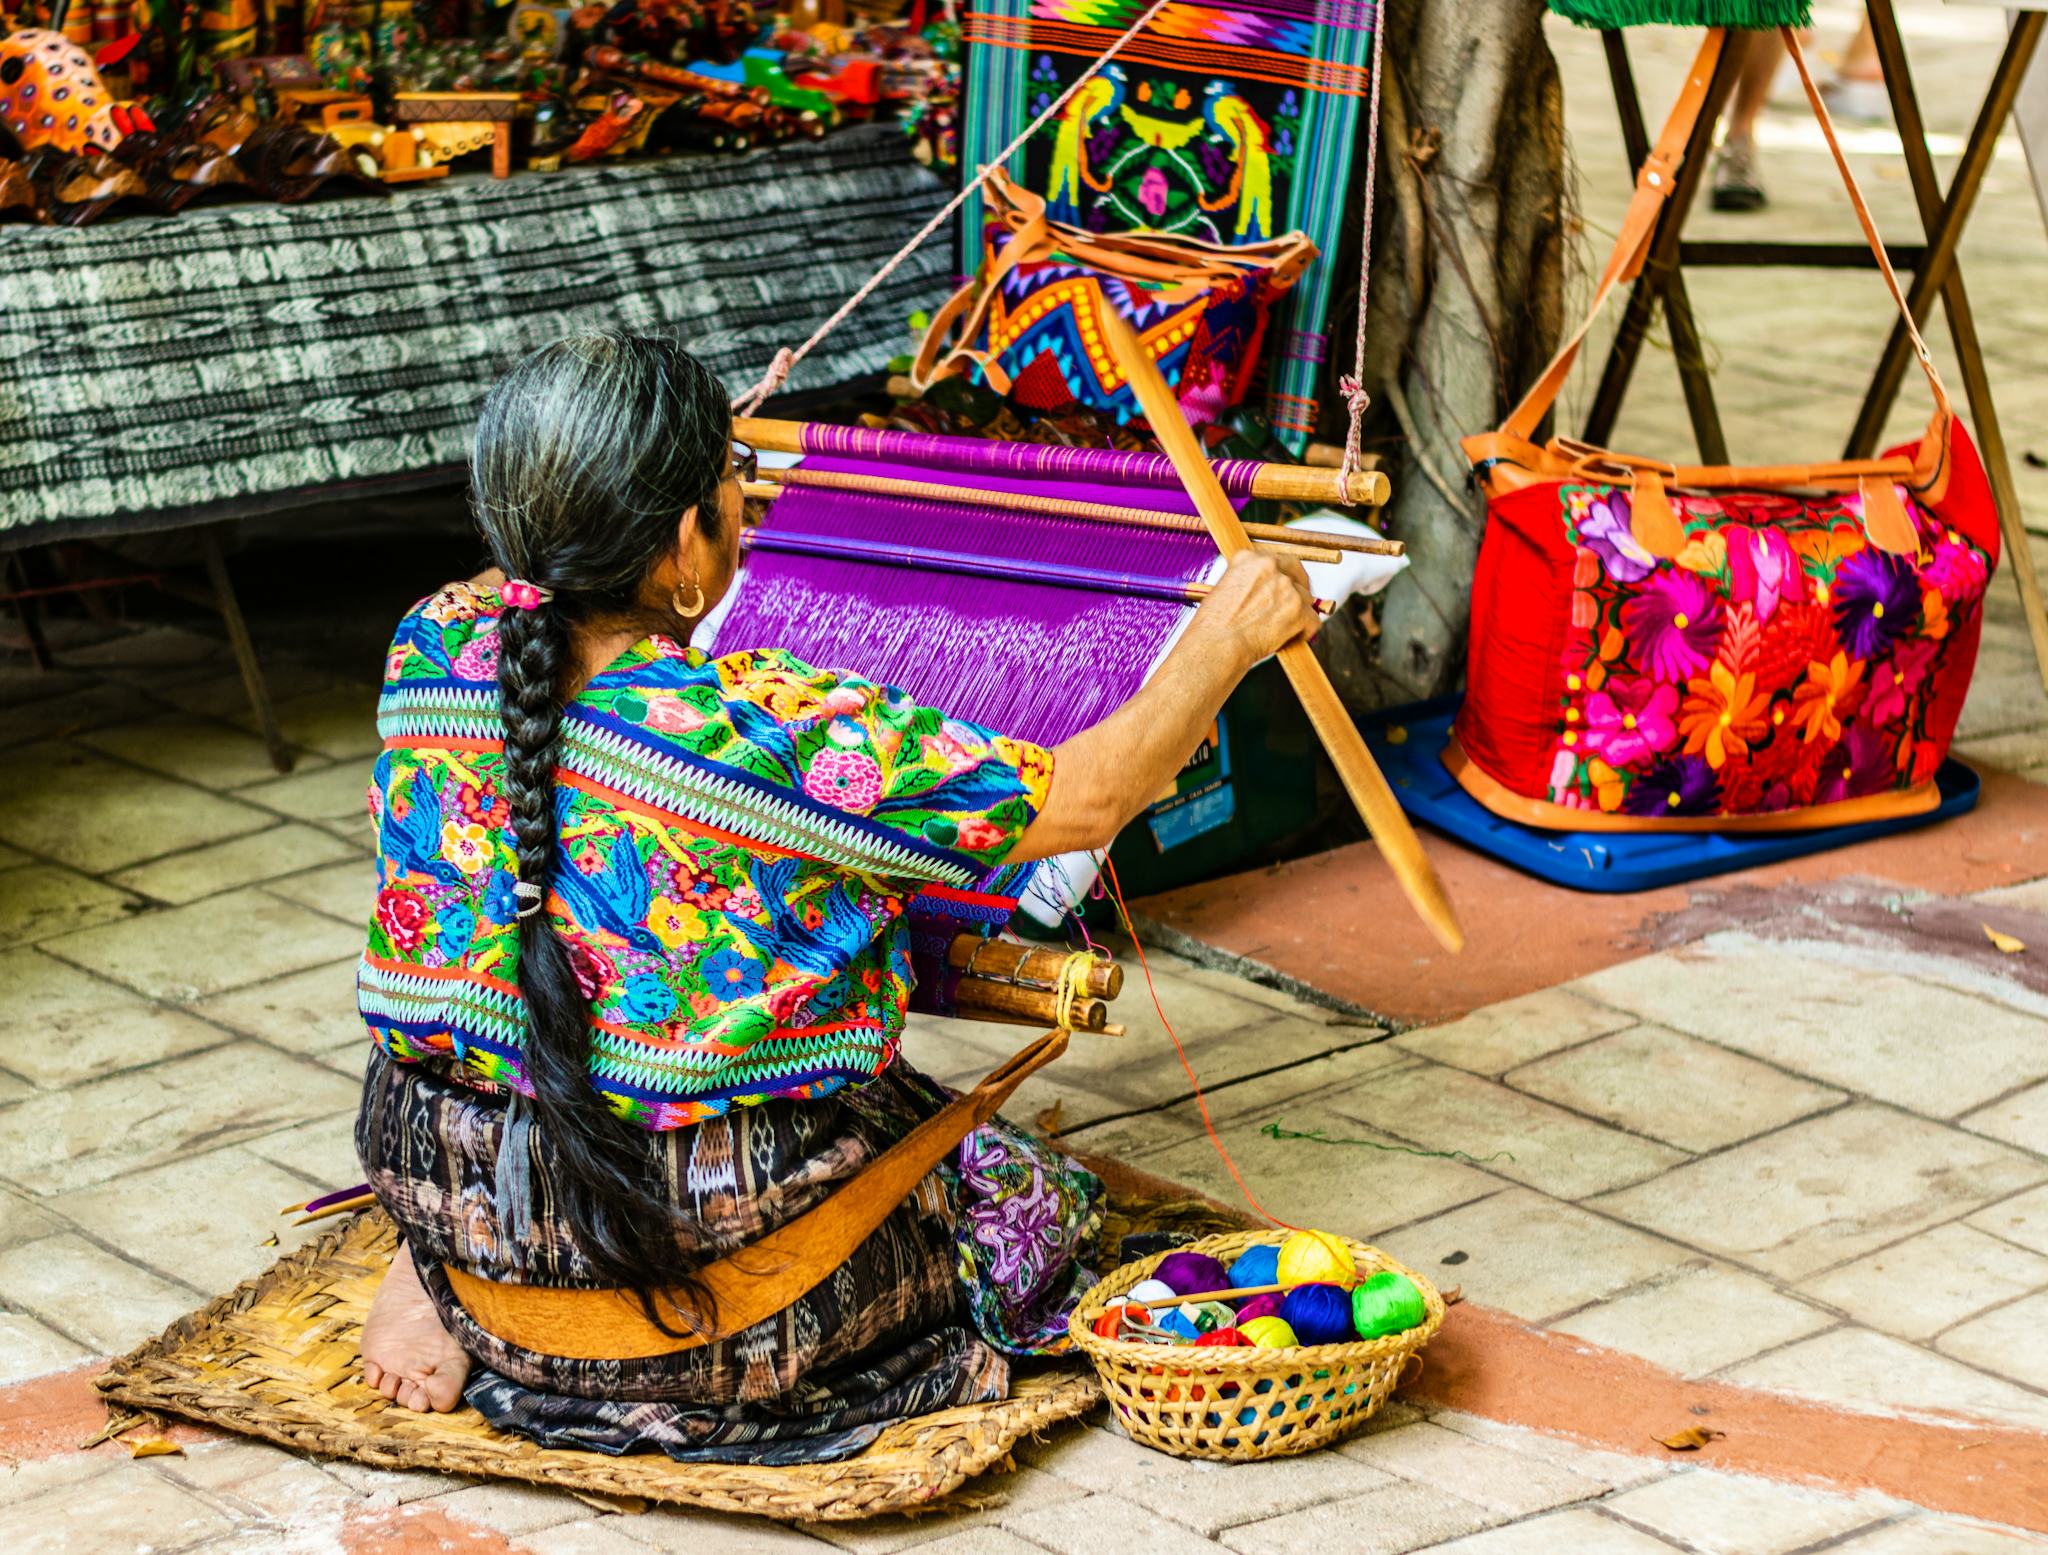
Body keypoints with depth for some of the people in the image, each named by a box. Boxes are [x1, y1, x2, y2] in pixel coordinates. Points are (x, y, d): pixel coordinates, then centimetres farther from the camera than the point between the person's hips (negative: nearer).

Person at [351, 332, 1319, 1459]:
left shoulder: (429, 652, -10)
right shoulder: (776, 734, -27)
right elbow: (1083, 802, -17)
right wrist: (1228, 637, -2)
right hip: (700, 1231, -6)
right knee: (1034, 1199, 16)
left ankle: (447, 1277, 12)